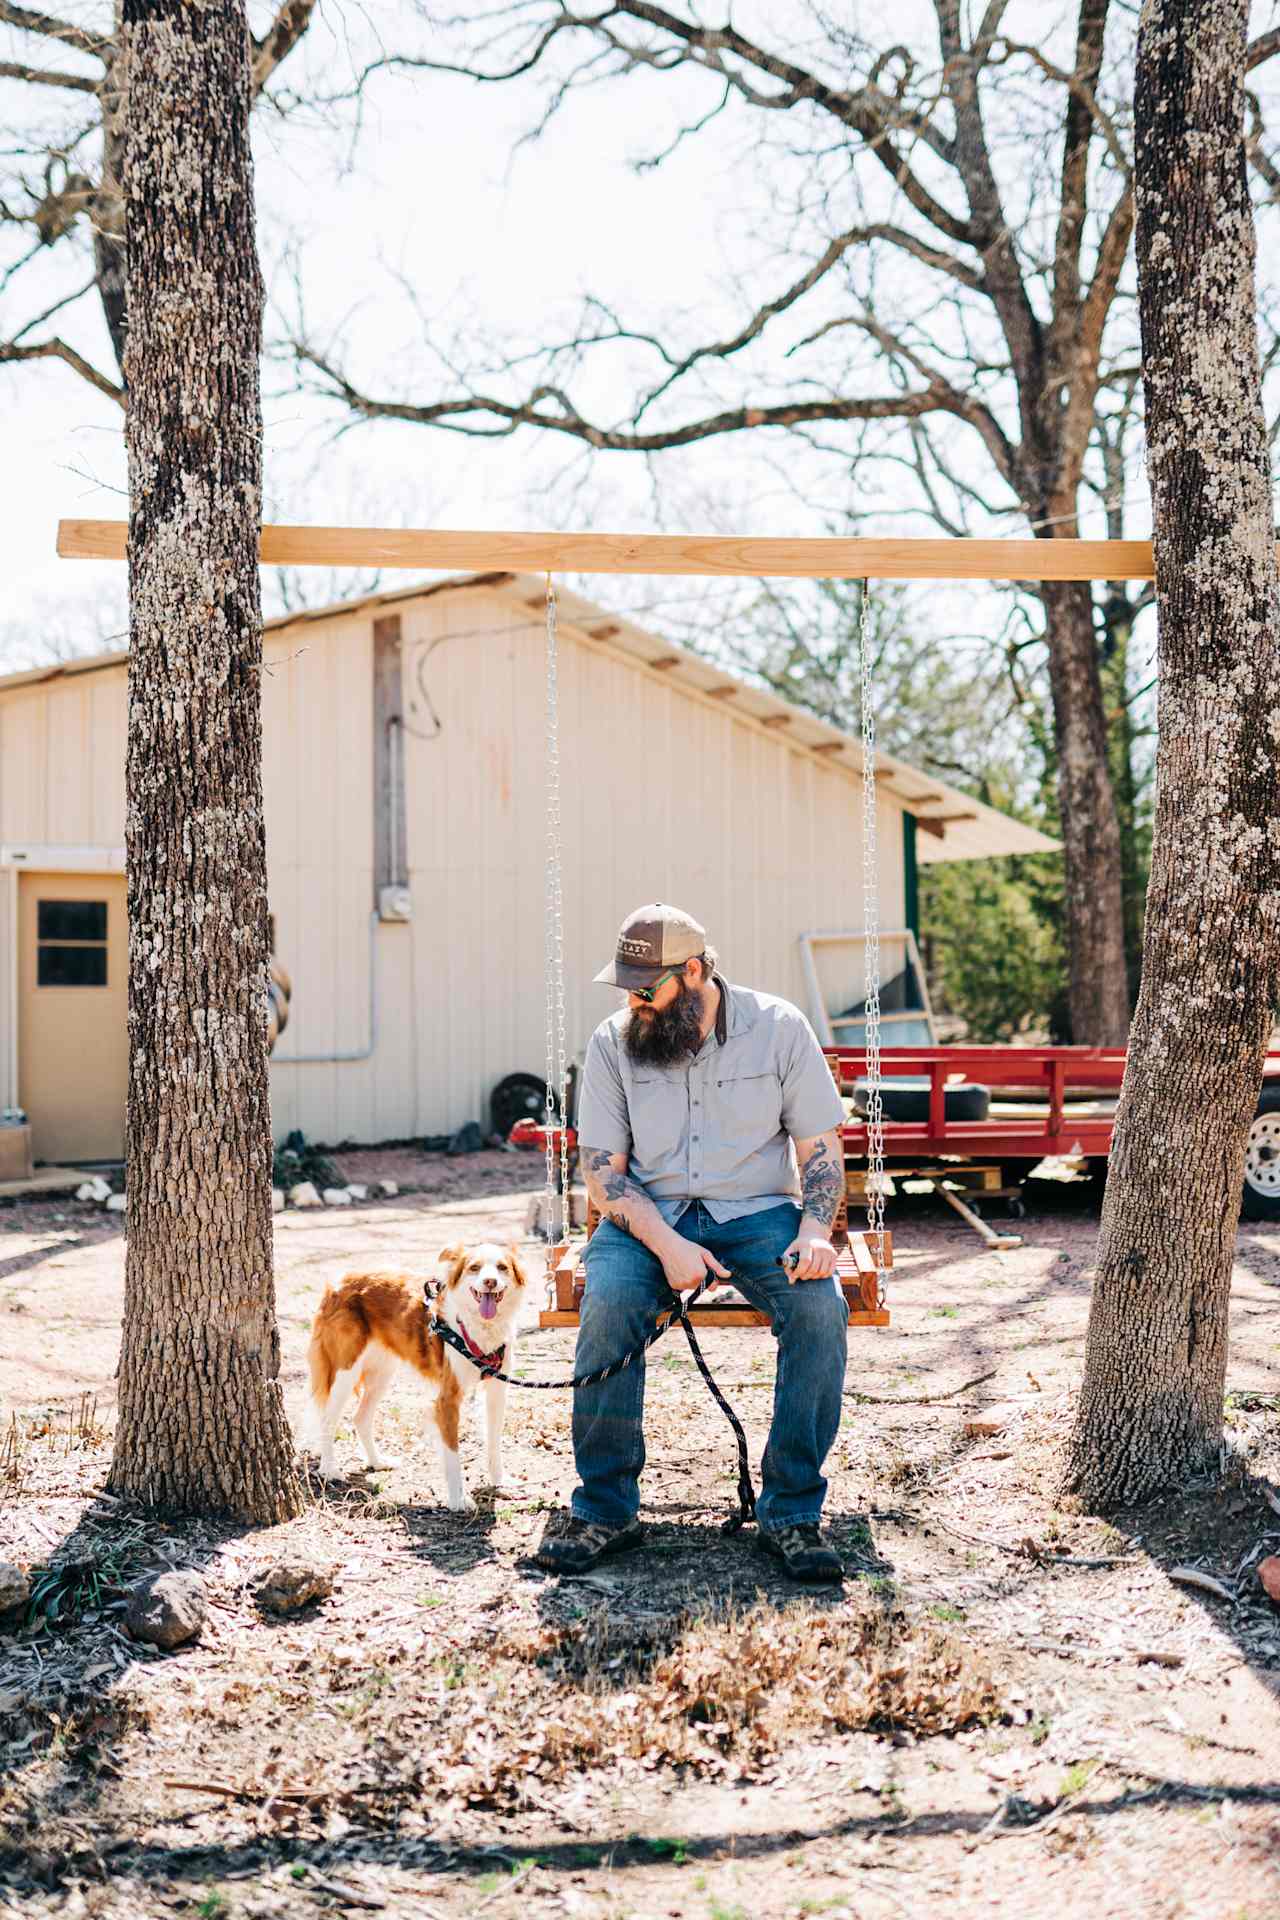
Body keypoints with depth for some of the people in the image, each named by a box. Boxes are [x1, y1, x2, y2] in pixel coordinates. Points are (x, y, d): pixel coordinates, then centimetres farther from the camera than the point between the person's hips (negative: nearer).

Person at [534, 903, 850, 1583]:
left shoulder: (778, 1027, -1)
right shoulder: (612, 1043, 0)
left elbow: (821, 1147, 1)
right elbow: (603, 1170, -3)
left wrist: (814, 1231, -18)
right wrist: (665, 1243, -19)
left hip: (758, 1211, 0)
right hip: (650, 1216, 0)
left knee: (822, 1308, -29)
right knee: (608, 1300, -31)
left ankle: (791, 1513, -16)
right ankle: (605, 1510, -17)